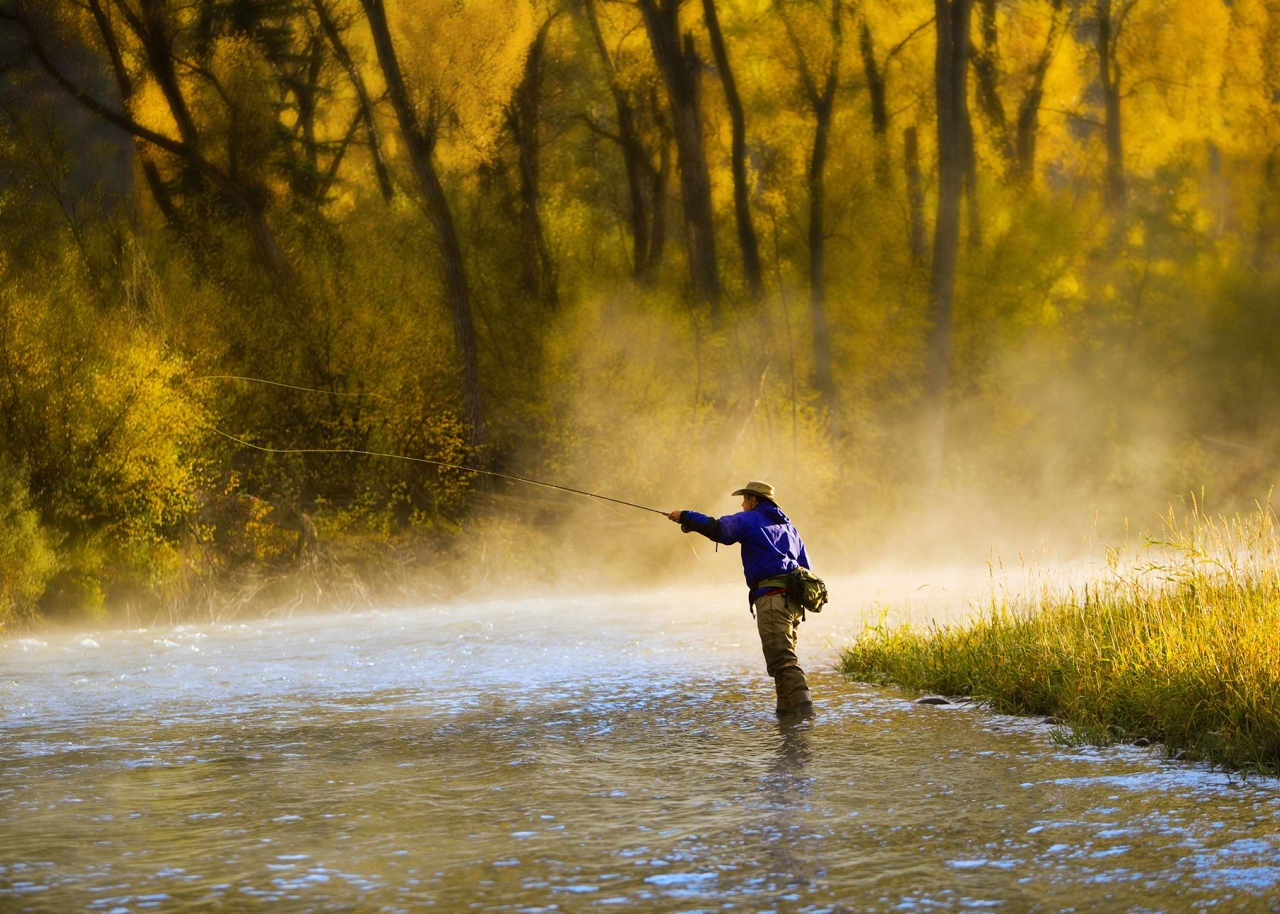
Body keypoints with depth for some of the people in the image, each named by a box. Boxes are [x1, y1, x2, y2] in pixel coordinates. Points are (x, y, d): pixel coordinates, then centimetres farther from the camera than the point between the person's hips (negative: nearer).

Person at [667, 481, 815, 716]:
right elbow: (805, 564, 25)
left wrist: (686, 517, 1)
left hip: (771, 597, -8)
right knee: (784, 657, 13)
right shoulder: (786, 525, 26)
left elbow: (718, 529, -9)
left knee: (782, 660, -13)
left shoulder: (751, 520, 3)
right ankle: (786, 710, 10)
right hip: (794, 598, 8)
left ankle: (803, 708, -24)